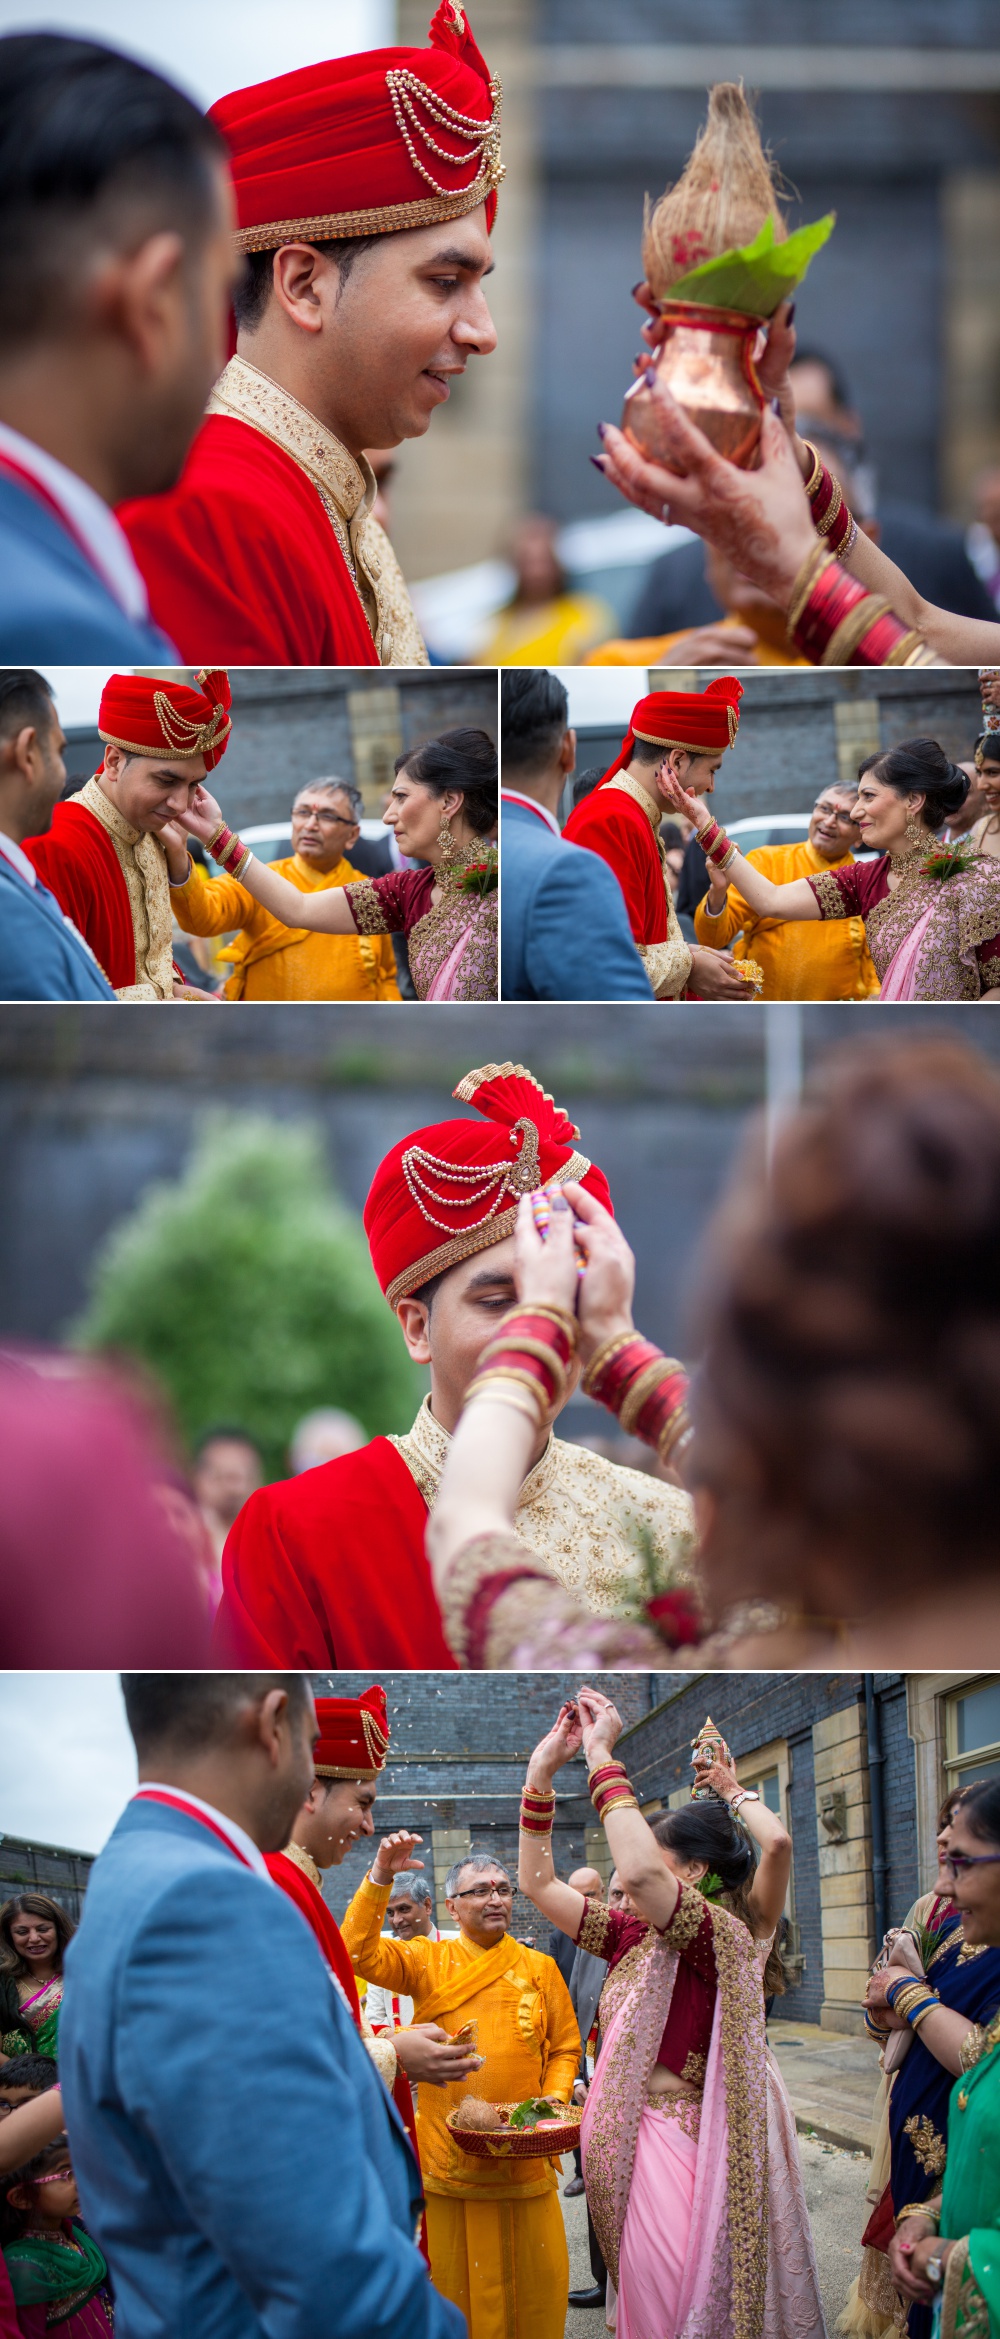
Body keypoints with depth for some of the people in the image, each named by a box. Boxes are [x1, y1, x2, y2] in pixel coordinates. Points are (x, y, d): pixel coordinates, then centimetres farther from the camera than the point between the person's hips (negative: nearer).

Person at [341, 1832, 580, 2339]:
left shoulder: (539, 1969, 9)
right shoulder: (428, 1963, 5)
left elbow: (566, 2049, 12)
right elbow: (359, 1951, -8)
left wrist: (553, 2103, -5)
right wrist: (380, 1878, -17)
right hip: (449, 2160, -1)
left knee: (533, 2284, 4)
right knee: (454, 2288, 3)